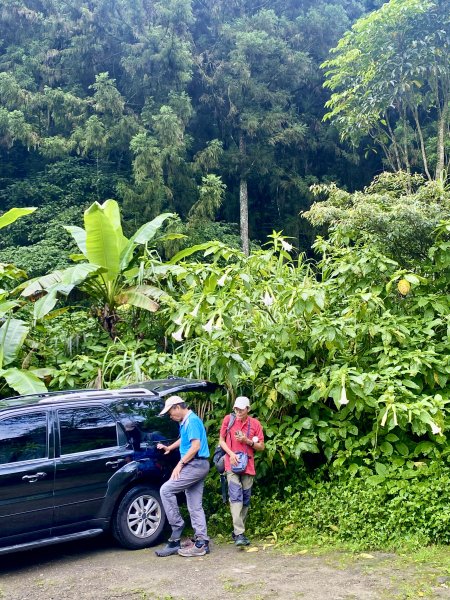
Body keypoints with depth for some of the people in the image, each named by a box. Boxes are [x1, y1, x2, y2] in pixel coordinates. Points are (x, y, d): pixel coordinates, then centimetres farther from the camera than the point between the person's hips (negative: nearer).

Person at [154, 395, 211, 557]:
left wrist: (180, 463, -17)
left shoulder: (192, 421, -13)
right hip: (197, 466, 10)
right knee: (195, 506, 7)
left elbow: (196, 446, -21)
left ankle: (177, 526, -5)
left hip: (196, 464, -10)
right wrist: (169, 448, 37)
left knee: (166, 490, -12)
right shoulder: (185, 422, 17)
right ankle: (202, 542, 8)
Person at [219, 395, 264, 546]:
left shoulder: (255, 424, 3)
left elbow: (261, 447, 7)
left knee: (246, 500, 7)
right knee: (235, 497, -15)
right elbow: (221, 440, 7)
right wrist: (230, 453, -10)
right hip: (232, 465, -2)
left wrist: (247, 441, -11)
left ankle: (239, 531, 20)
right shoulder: (228, 419, 1)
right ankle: (239, 534, -20)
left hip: (248, 466, 3)